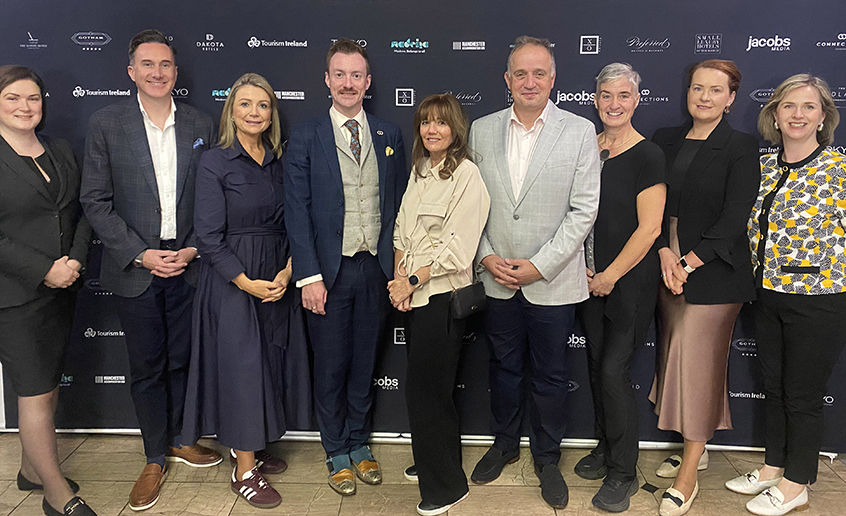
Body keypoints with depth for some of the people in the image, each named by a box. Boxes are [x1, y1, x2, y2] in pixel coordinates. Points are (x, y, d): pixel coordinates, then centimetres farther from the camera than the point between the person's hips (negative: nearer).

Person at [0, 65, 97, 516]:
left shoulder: (62, 153, 10)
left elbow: (81, 212, 11)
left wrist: (76, 260, -5)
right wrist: (43, 271, -16)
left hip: (62, 289, 6)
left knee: (47, 388, 14)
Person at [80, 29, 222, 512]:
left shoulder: (201, 125, 3)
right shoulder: (106, 123, -2)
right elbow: (96, 200, -4)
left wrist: (194, 248, -7)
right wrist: (140, 254, -12)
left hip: (189, 264, 2)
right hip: (135, 267, -1)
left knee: (183, 359, 14)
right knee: (147, 366, 9)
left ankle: (180, 438, 36)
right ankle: (156, 459, 26)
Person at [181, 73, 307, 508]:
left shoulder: (279, 161, 7)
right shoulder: (214, 162, -8)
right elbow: (208, 236, -12)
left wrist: (287, 272, -8)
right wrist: (247, 283, -15)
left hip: (277, 279, 5)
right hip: (232, 281, -5)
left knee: (271, 360, 12)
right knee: (242, 364, 0)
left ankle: (254, 446, 32)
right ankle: (245, 471, 13)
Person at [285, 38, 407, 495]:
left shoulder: (389, 135, 6)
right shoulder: (305, 137, -1)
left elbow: (398, 204, 7)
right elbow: (297, 210, -5)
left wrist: (398, 266, 1)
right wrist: (309, 276, -12)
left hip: (375, 268, 2)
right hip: (328, 270, -2)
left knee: (365, 362, 14)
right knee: (330, 367, 9)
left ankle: (360, 444, 33)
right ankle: (336, 453, 28)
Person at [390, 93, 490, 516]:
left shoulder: (466, 174, -12)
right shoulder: (419, 171, 12)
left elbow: (457, 249, -17)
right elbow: (402, 229, 13)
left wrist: (412, 281, -12)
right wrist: (399, 277, 0)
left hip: (442, 295, -7)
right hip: (413, 295, 7)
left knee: (424, 389, -2)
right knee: (431, 387, 16)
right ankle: (433, 462, 35)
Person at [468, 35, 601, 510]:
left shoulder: (580, 131, -5)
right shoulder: (482, 131, 4)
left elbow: (584, 209, -8)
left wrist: (539, 266, -13)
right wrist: (486, 256, -6)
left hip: (553, 281, -2)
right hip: (498, 278, 3)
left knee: (550, 376, 10)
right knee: (504, 368, 17)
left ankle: (548, 460, 31)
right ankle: (505, 444, 39)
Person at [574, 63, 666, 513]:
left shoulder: (647, 155, -10)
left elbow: (650, 228, -13)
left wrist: (610, 276, -11)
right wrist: (582, 268, 1)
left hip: (630, 280, -5)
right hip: (589, 278, 5)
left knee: (614, 370, -5)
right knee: (596, 365, 12)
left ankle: (623, 472, 12)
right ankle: (605, 447, 31)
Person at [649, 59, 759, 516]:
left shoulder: (741, 148, -5)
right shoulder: (665, 140, 9)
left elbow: (735, 218, -11)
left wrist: (689, 263, -16)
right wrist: (665, 254, -9)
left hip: (713, 272, -5)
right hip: (668, 267, 5)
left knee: (698, 362, -3)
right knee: (674, 356, 11)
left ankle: (688, 476, 8)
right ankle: (695, 450, 31)